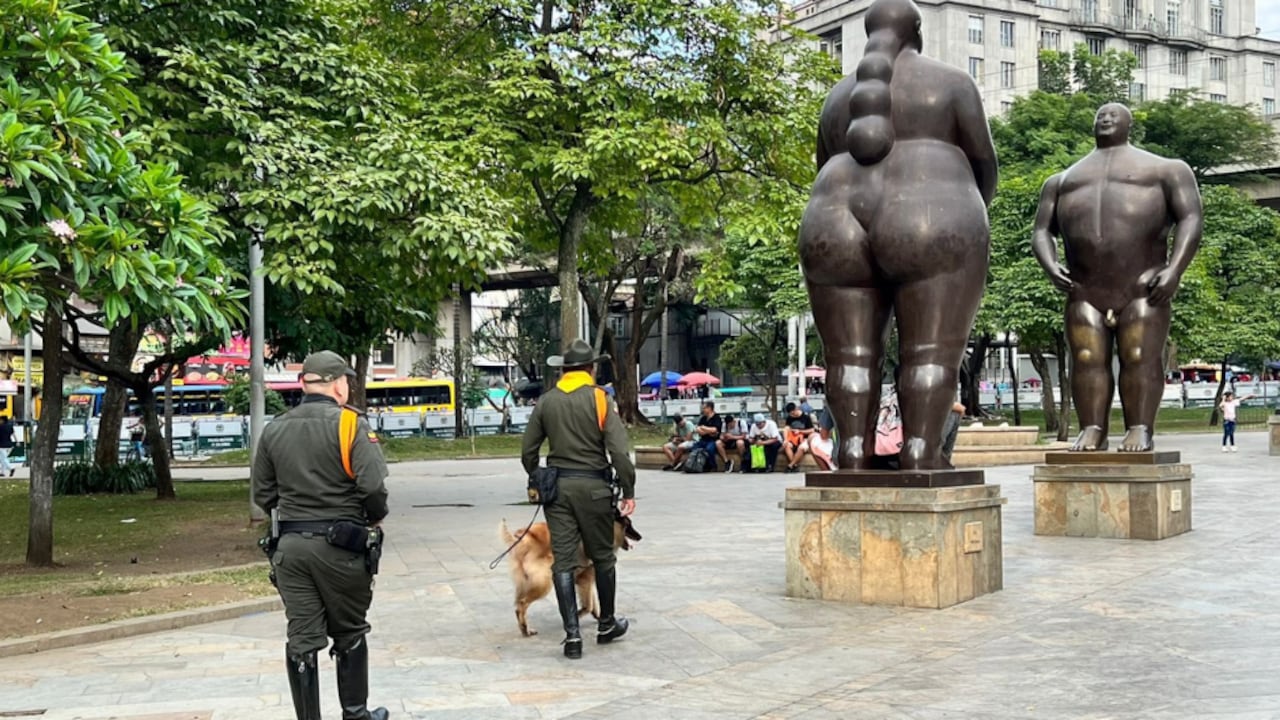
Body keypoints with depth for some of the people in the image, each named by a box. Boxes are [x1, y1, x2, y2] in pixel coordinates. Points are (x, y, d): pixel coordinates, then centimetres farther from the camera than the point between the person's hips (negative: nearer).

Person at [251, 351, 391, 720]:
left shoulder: (274, 430, 6)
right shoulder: (349, 424, -10)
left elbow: (263, 495, 8)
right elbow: (374, 486, -18)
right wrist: (374, 518, 1)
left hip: (290, 547, 4)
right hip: (340, 546, -3)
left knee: (302, 641, 6)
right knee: (349, 635, 13)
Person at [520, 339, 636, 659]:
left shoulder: (547, 401, 5)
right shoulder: (599, 398, -6)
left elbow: (528, 450, 9)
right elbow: (619, 450, -14)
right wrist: (628, 492, -8)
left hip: (557, 485, 3)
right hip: (593, 485, -3)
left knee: (563, 560, 4)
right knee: (602, 557, 13)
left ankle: (572, 635, 0)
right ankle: (606, 625, 26)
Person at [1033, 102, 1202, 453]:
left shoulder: (1165, 170, 16)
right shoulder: (1062, 181, 25)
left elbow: (1190, 220, 5)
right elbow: (1042, 231, 16)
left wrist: (1175, 270, -11)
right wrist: (1050, 266, -5)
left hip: (1144, 286, -3)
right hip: (1085, 290, 3)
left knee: (1141, 358, -10)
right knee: (1087, 359, -6)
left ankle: (1140, 430, -11)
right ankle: (1091, 430, -7)